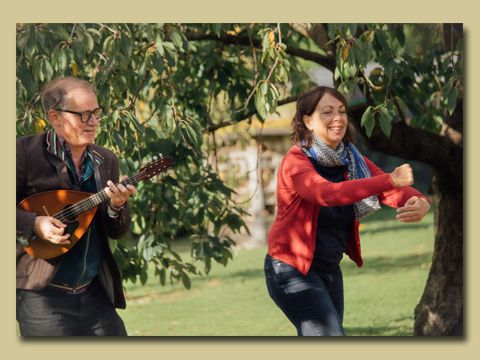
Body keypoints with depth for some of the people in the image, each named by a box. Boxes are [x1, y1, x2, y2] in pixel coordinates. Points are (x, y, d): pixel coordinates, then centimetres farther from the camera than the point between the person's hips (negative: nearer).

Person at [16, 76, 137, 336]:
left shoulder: (106, 161, 9)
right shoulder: (25, 151, -8)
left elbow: (117, 232, 11)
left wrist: (117, 206, -9)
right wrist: (33, 223, -20)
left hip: (95, 294, 5)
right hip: (43, 295, -5)